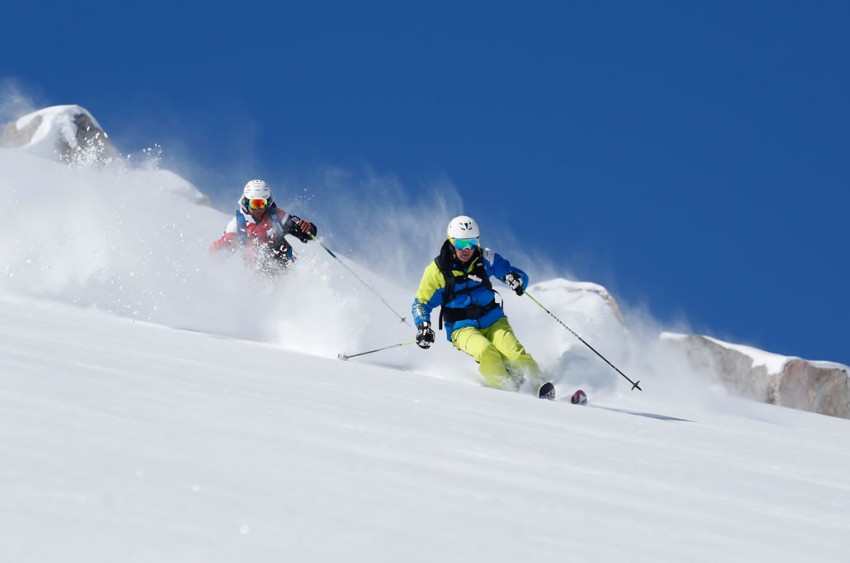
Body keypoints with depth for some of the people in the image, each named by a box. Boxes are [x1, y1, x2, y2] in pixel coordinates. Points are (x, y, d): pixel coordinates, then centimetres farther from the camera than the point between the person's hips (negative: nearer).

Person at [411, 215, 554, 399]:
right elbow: (421, 303, 5)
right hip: (463, 328, -2)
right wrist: (423, 327, -13)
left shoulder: (485, 258, 0)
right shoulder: (437, 271, -4)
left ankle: (541, 386, -27)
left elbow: (519, 276, 4)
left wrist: (516, 279, -21)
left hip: (493, 321, 2)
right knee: (486, 351, -33)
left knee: (513, 351, -26)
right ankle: (506, 390, -30)